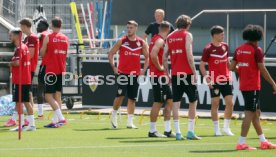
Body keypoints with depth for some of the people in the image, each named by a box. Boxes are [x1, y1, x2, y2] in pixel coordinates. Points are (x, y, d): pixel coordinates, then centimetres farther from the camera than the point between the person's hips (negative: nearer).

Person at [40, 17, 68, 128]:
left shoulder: (48, 38, -8)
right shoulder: (65, 38, 8)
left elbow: (42, 53, -1)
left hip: (51, 71, -6)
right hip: (62, 70, 6)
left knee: (48, 96, -5)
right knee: (57, 96, 11)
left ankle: (61, 118, -19)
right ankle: (55, 121, 8)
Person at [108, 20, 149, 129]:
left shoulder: (141, 43, 5)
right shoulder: (121, 41, 0)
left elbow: (147, 57, 13)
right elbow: (111, 54, 4)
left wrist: (144, 69, 3)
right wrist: (113, 67, -4)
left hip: (135, 74, 2)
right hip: (122, 73, -2)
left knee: (132, 98, 3)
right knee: (120, 95, -11)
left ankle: (130, 122, 7)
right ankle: (114, 115, 11)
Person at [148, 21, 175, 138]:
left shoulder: (156, 39, 15)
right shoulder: (160, 41, -14)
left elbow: (153, 54, 24)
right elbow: (153, 55, -30)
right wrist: (159, 67, -18)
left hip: (161, 76, 10)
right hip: (159, 76, -10)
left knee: (170, 101, 10)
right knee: (158, 102, -5)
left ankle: (168, 130, 12)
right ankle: (152, 131, 0)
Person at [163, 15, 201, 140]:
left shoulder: (170, 37, 11)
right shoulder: (187, 35, -4)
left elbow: (164, 58, 8)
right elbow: (189, 55, -14)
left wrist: (167, 73, 14)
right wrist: (194, 72, -11)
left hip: (175, 74, 4)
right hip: (187, 73, -4)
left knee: (176, 102, 3)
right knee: (193, 101, 8)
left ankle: (178, 132, -2)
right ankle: (190, 131, 3)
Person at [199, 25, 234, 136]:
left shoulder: (225, 46, 8)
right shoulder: (208, 49, -9)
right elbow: (202, 65, -7)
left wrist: (229, 74, 16)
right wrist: (207, 78, -15)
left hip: (226, 80, 5)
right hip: (215, 81, -5)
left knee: (230, 103, -1)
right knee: (215, 104, 1)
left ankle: (226, 127, 11)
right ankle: (216, 129, 8)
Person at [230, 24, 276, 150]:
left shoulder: (239, 49, 8)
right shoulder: (256, 50, -11)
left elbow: (232, 67, 7)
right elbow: (262, 69, -13)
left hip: (243, 86, 8)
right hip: (253, 86, -8)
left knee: (256, 113, 15)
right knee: (250, 114, -6)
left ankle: (263, 141, 20)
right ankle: (241, 143, -9)